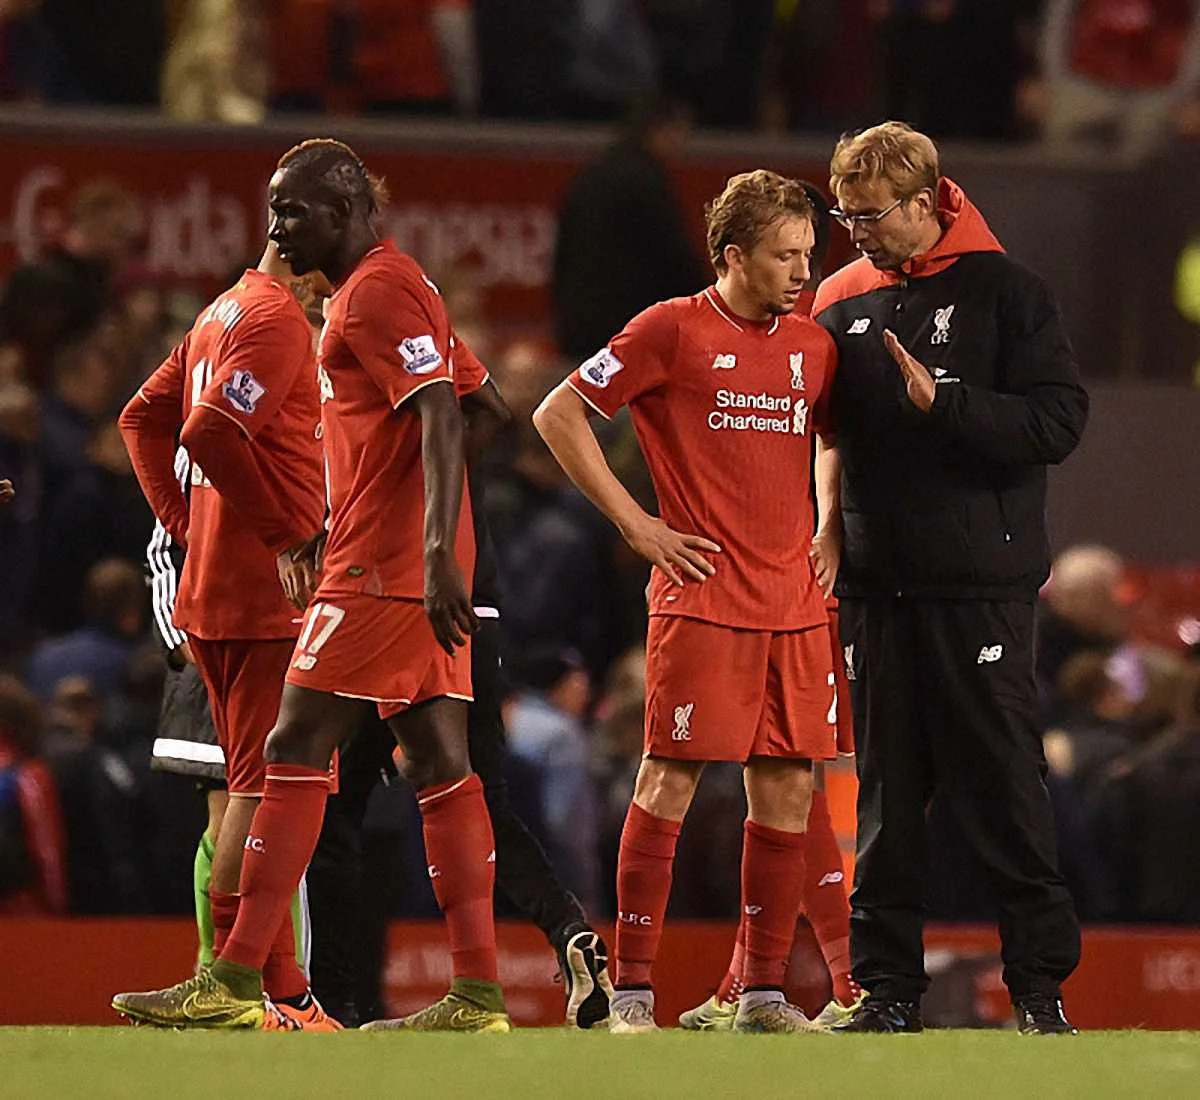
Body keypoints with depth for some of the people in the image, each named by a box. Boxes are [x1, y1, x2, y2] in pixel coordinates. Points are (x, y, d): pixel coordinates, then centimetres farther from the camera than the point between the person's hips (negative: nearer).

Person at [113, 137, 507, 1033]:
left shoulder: (378, 290, -12)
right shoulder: (369, 288, 20)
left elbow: (441, 419, -22)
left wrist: (438, 552, -30)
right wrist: (331, 531, 32)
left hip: (382, 570, -10)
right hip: (412, 569, 10)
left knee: (297, 751, -7)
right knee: (439, 764, 5)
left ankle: (235, 983, -7)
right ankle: (480, 994, 1)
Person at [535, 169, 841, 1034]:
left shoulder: (813, 346, 12)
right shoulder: (673, 330, -4)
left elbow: (836, 438, 30)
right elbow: (559, 416, -2)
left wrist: (831, 532, 14)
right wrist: (636, 524, -5)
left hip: (796, 603, 6)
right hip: (702, 599, -5)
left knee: (788, 791, 4)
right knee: (670, 782, -6)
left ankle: (764, 993, 10)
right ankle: (632, 993, -3)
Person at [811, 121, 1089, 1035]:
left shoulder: (1003, 292, -2)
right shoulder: (843, 304, 11)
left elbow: (1059, 420, -10)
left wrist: (945, 402, -19)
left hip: (981, 583, -4)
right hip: (877, 582, 4)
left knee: (1003, 787, -3)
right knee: (886, 791, 5)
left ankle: (1041, 982, 3)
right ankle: (888, 985, 10)